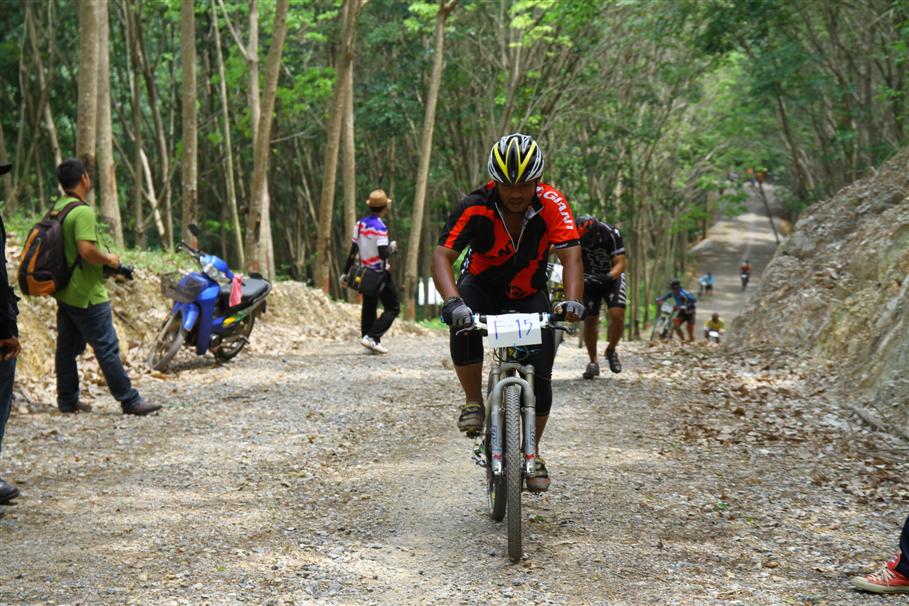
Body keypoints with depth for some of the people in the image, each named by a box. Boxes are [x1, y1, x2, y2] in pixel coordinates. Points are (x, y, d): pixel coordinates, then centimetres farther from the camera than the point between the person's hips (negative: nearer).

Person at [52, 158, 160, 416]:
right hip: (87, 295, -9)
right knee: (107, 348, -5)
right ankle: (130, 401, -1)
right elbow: (87, 250, -30)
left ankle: (67, 400, 19)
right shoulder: (83, 212, -20)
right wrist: (108, 259, -11)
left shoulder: (57, 209, 10)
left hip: (64, 291, 9)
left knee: (67, 346, 13)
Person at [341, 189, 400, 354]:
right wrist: (391, 248, -2)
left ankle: (369, 339, 15)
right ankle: (371, 337, -12)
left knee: (368, 307, 14)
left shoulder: (360, 224, 5)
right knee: (393, 308, -1)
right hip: (380, 273, -8)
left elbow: (353, 251, 7)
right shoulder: (379, 227, -17)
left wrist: (345, 272, 12)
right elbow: (383, 253, -23)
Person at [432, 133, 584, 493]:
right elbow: (442, 257, -34)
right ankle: (474, 402, -14)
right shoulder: (475, 208, -27)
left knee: (539, 374, -10)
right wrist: (453, 302, -53)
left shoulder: (552, 204, -24)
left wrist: (572, 301, -52)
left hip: (529, 295, 1)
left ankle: (532, 452, 13)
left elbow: (570, 256, -33)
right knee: (463, 326, -36)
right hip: (482, 286, -1)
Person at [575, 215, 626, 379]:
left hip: (611, 276, -1)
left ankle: (611, 350, 6)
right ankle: (593, 362, 7)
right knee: (590, 319, -10)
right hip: (589, 279, 1)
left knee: (617, 314, -20)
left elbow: (620, 264, -28)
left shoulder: (611, 234, -28)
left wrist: (609, 276, -46)